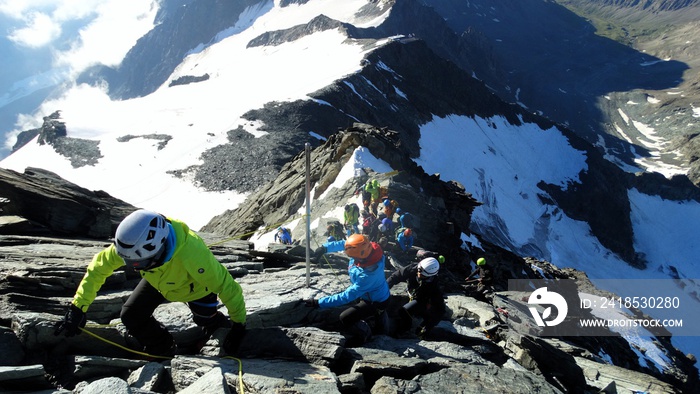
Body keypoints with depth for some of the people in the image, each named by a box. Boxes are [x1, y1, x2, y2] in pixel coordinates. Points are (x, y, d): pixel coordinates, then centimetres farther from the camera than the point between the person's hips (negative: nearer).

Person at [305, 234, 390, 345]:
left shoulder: (368, 274, -45)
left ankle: (364, 337, 18)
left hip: (376, 302, -8)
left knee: (345, 318, -10)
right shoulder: (364, 248, -26)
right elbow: (343, 244, -6)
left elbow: (348, 296, -38)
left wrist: (319, 303, -36)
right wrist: (325, 248, -20)